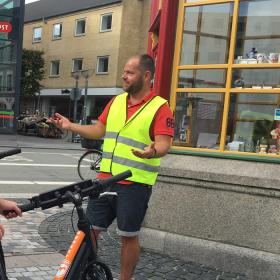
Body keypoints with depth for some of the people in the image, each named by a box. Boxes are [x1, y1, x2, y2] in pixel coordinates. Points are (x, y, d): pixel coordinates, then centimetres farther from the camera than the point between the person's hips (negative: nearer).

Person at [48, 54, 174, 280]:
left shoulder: (160, 107, -9)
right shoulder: (116, 101, 11)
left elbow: (164, 144, -18)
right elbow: (99, 130, 18)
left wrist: (153, 151, -39)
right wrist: (70, 126, 9)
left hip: (135, 184, -6)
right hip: (105, 179, 6)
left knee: (129, 236, 6)